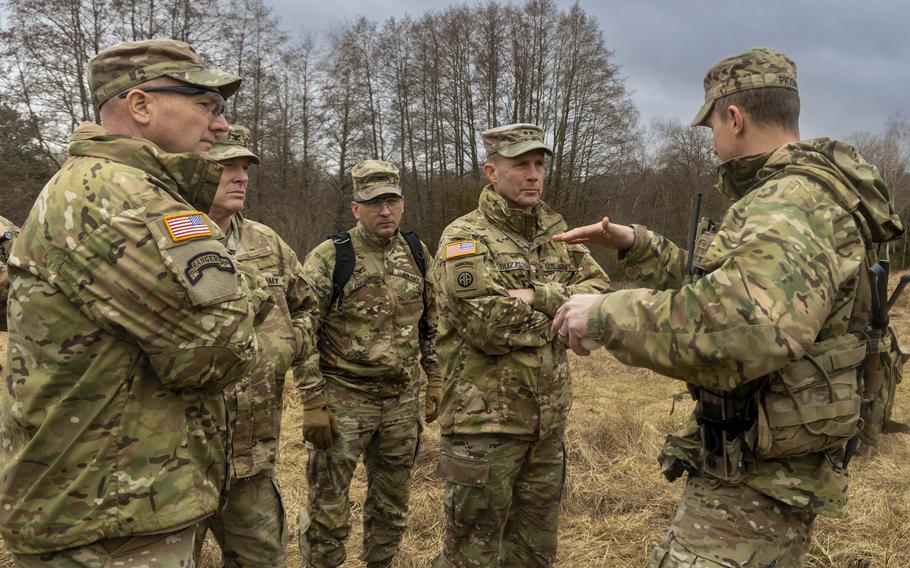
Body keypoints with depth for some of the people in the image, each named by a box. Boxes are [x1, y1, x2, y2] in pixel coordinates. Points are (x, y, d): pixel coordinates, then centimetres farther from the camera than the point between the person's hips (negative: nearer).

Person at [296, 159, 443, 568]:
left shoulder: (417, 254, 5)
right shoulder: (328, 258, -11)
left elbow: (430, 324, 14)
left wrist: (434, 381, 11)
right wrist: (313, 404, -15)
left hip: (402, 400, 5)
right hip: (343, 399, -4)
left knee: (392, 504, 17)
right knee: (327, 508, 4)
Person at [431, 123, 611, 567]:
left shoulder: (557, 233, 10)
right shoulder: (463, 239, -11)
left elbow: (600, 293, -1)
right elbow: (488, 327, -22)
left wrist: (535, 296, -15)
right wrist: (555, 312, -7)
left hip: (549, 421, 6)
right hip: (485, 423, -6)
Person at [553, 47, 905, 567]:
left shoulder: (796, 202, -23)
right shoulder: (790, 199, 13)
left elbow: (749, 326, -43)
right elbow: (721, 288, 24)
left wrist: (608, 314, -33)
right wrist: (638, 245, 18)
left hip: (756, 483, -11)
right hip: (756, 464, 11)